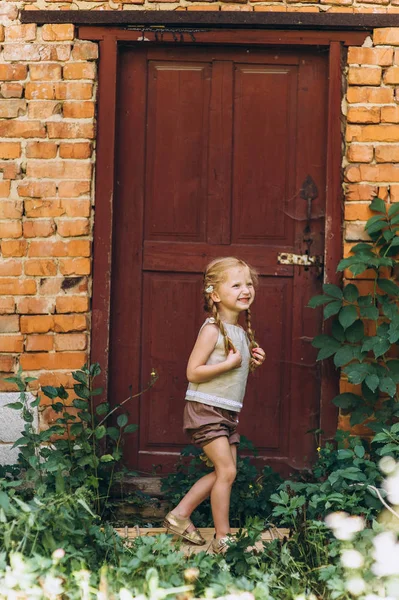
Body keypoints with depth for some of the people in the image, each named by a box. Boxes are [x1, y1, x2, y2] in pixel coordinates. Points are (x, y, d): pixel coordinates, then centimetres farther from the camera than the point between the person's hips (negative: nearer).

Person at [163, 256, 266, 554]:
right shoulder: (213, 329, -15)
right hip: (205, 409, -9)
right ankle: (222, 538, -4)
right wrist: (230, 363, -23)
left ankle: (180, 516, 22)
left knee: (223, 473, 9)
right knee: (227, 471, -11)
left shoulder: (242, 332, 11)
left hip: (228, 412, 9)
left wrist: (252, 362, 3)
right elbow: (193, 372, -18)